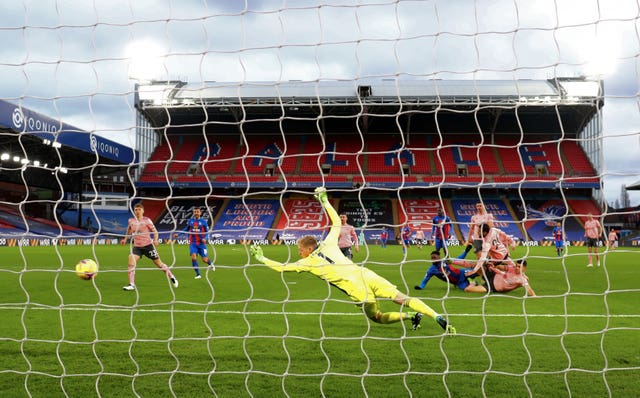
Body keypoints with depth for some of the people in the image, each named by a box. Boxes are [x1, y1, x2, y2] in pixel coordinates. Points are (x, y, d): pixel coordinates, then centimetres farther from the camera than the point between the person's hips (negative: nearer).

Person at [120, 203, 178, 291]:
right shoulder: (131, 221, 4)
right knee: (131, 262, -19)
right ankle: (132, 285, -14)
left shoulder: (147, 220, -6)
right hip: (137, 246, 3)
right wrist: (125, 239, 15)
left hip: (148, 245, -3)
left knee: (159, 263, 5)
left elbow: (155, 231, -5)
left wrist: (155, 240, -22)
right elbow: (129, 230, 25)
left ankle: (172, 277, 26)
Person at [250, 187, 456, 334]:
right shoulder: (328, 245, 17)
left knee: (377, 317, 17)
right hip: (367, 276, 5)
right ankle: (438, 317, -17)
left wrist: (261, 258, 27)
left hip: (357, 290, -5)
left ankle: (411, 317, -1)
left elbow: (281, 267, 14)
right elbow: (337, 222, 30)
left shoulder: (307, 263, 7)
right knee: (402, 298, -3)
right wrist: (324, 201, 34)